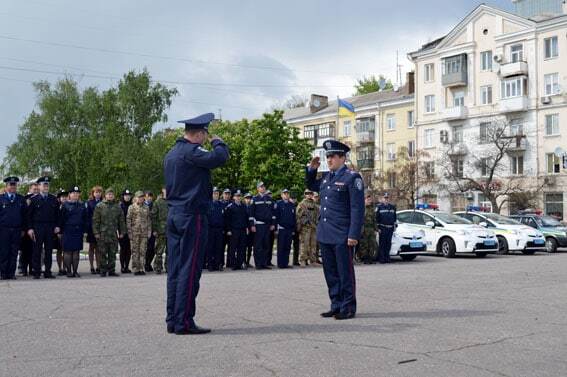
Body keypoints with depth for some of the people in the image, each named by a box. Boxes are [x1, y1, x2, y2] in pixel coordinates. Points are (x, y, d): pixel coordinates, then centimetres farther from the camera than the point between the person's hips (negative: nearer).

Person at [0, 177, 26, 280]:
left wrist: (23, 229, 5)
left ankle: (12, 273, 8)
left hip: (17, 230, 2)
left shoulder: (21, 199, 10)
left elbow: (24, 215, 10)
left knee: (14, 253, 3)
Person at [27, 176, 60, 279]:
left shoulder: (54, 199, 9)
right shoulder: (34, 199, 2)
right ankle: (36, 272, 5)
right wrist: (30, 228, -6)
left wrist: (57, 226, 2)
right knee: (37, 251, 0)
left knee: (49, 251, 4)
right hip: (37, 228, -2)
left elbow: (57, 214, 12)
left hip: (50, 228, 2)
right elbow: (29, 215, 2)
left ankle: (48, 272, 9)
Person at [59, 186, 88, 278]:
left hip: (78, 231, 3)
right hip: (67, 231, -3)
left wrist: (85, 230, 5)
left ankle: (75, 271, 10)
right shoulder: (65, 205, 0)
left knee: (77, 251, 5)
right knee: (67, 251, 0)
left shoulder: (83, 205, 10)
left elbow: (86, 219, 11)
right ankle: (68, 271, 7)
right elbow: (61, 219, -1)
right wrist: (60, 231, -5)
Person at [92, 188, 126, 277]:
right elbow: (95, 220, -1)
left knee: (113, 254, 5)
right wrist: (96, 232, -7)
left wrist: (122, 232, 8)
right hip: (102, 234, -3)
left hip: (114, 234, 3)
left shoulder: (117, 206, 10)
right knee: (103, 254, 1)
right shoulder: (99, 206, 1)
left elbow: (121, 221, 13)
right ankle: (103, 271, 8)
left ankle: (111, 270, 13)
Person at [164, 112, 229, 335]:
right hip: (192, 215, -9)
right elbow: (219, 158, -25)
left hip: (174, 214, 9)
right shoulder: (190, 151, -13)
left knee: (175, 268, 9)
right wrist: (218, 143, -3)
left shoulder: (171, 154, 16)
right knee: (190, 269, -6)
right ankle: (183, 322, -4)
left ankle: (172, 320, 13)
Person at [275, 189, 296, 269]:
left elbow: (294, 218, 15)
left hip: (290, 229, 4)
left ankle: (286, 263, 10)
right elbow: (276, 216, -2)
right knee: (281, 247, -2)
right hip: (281, 229, -4)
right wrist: (276, 227, -10)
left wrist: (293, 229, 11)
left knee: (287, 247, 4)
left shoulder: (292, 205, 14)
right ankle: (280, 264, 1)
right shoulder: (278, 204, 2)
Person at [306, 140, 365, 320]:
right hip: (325, 234, 7)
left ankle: (348, 308, 10)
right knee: (330, 273, 13)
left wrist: (353, 235, -19)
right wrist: (311, 169, 15)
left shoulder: (352, 177, -9)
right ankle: (336, 306, 23)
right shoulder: (326, 177, 13)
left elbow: (357, 208, -14)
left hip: (342, 236, -7)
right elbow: (311, 186, 34)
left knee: (345, 273, 1)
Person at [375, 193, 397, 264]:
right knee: (382, 244, -6)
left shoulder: (392, 207, 16)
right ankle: (381, 259, -4)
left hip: (390, 228, 5)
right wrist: (378, 227, -7)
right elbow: (377, 218, -1)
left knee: (388, 244, 6)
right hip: (382, 228, -4)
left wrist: (395, 226, 13)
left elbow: (395, 217, 21)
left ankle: (387, 258, 13)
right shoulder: (379, 207, 1)